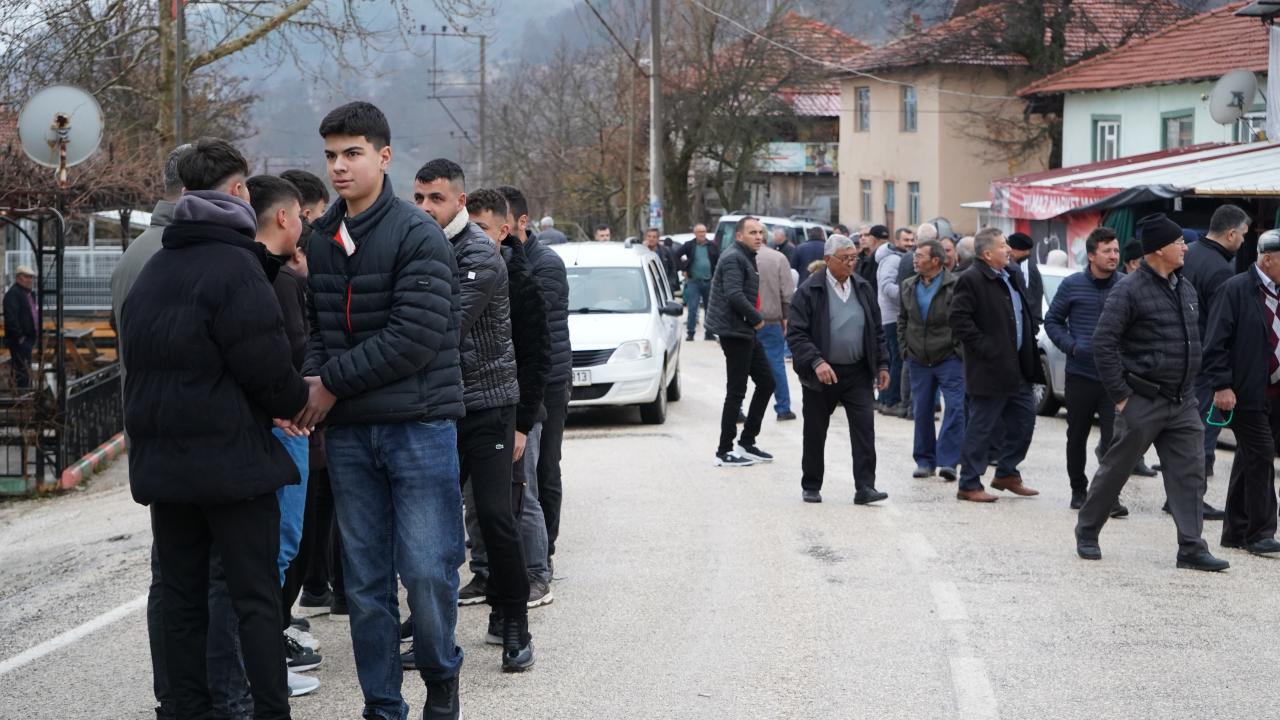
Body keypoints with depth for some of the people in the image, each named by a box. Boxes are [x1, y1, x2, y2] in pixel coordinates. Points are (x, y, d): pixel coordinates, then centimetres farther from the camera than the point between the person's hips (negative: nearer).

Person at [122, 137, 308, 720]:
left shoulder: (152, 271, 13)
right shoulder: (235, 265, -12)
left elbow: (142, 361, 15)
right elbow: (265, 364, -17)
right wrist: (298, 401, 5)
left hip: (160, 458, 7)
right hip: (229, 457, -7)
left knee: (181, 596, 11)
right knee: (256, 598, -2)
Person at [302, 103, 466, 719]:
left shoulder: (417, 235, -9)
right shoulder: (320, 240, 10)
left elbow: (417, 334, -17)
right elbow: (315, 324, 13)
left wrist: (333, 381, -13)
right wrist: (311, 379, -9)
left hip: (418, 424, -5)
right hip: (347, 432, 5)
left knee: (426, 571, -5)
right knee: (365, 581, 7)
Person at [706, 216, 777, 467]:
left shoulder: (746, 258, 17)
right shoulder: (733, 259, -15)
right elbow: (734, 295, -26)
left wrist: (754, 319, 8)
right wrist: (757, 318, -15)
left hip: (746, 332, 10)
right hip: (734, 331, -10)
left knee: (766, 382, 12)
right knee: (736, 392, -6)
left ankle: (747, 443, 18)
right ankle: (724, 452, 0)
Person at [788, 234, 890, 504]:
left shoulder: (863, 288, 8)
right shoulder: (809, 291, -8)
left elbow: (877, 330, 15)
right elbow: (796, 334, -12)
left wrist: (881, 364, 8)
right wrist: (816, 362, -23)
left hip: (858, 373, 3)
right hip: (821, 374, -3)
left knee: (864, 428, -7)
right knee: (815, 432, 7)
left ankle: (865, 487, -7)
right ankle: (811, 487, 21)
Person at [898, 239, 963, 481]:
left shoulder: (955, 286, -10)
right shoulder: (909, 286, 9)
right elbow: (902, 319, 19)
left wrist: (959, 349, -8)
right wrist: (905, 348, 11)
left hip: (949, 358, -5)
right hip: (918, 360, 5)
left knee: (955, 407, -11)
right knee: (922, 411, 8)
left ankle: (948, 461, -10)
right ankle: (925, 461, 17)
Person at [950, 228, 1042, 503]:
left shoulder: (1013, 277, 14)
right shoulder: (971, 280, -13)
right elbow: (960, 322, -19)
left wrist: (1029, 350, 13)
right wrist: (986, 349, -20)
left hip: (1016, 367, 9)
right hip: (990, 369, -9)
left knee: (1024, 419, 13)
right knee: (981, 428, -2)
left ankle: (1007, 474, 28)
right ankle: (969, 485, 6)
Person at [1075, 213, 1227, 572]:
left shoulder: (1185, 289, 12)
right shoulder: (1130, 290, -12)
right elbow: (1103, 342, -15)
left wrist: (1190, 386, 16)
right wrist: (1119, 394, -15)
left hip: (1182, 403, 7)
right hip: (1143, 403, -7)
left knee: (1189, 474, 1)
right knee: (1115, 470, 5)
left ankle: (1192, 548, 3)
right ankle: (1087, 533, 21)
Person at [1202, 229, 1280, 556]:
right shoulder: (1236, 290, -9)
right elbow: (1216, 343, -12)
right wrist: (1221, 386, -17)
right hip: (1246, 394, -7)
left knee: (1249, 461, 12)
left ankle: (1236, 532, 19)